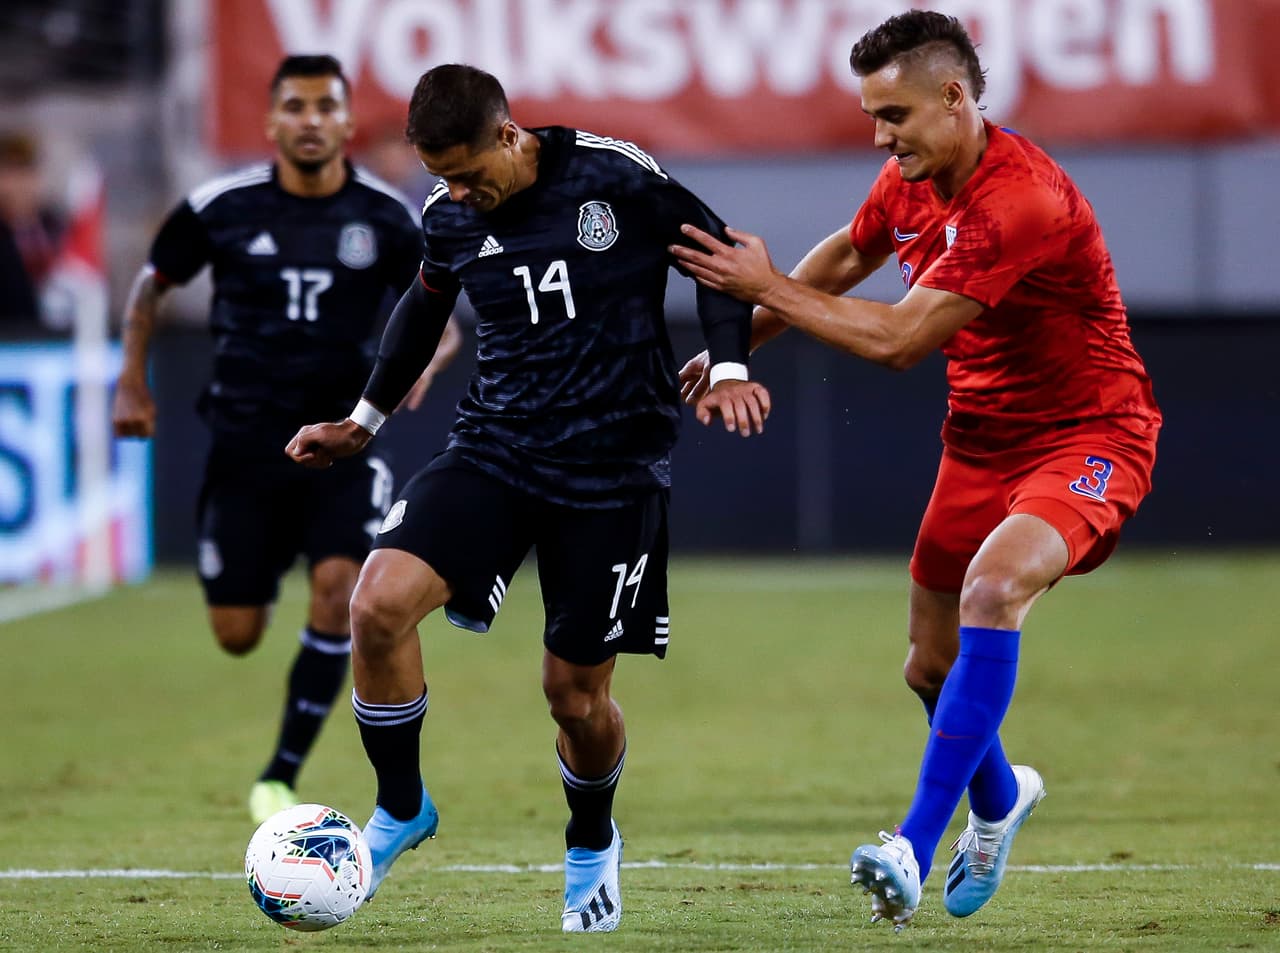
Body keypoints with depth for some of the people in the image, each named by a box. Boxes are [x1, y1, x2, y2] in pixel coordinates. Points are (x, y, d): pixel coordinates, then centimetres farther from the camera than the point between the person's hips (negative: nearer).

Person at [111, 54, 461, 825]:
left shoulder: (387, 219, -3)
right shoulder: (220, 208, -4)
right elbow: (154, 284, 12)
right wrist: (133, 382, 4)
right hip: (246, 443, 1)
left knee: (339, 582, -23)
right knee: (237, 636, 1)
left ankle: (283, 773, -10)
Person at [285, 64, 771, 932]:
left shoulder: (616, 177, -12)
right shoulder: (448, 217, 0)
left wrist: (729, 367, -13)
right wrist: (367, 420, 29)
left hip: (613, 469, -3)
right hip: (496, 446, 3)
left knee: (576, 691, 1)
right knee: (379, 603, -20)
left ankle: (592, 843, 35)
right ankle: (402, 810, 2)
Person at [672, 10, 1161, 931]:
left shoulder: (1022, 199, -28)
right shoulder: (910, 182, -1)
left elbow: (898, 338, -28)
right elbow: (845, 258, 23)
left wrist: (769, 288, -19)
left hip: (1087, 436, -8)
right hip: (982, 434, 9)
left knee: (993, 587, -34)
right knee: (933, 667, 12)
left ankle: (915, 850, -35)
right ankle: (999, 800, 46)